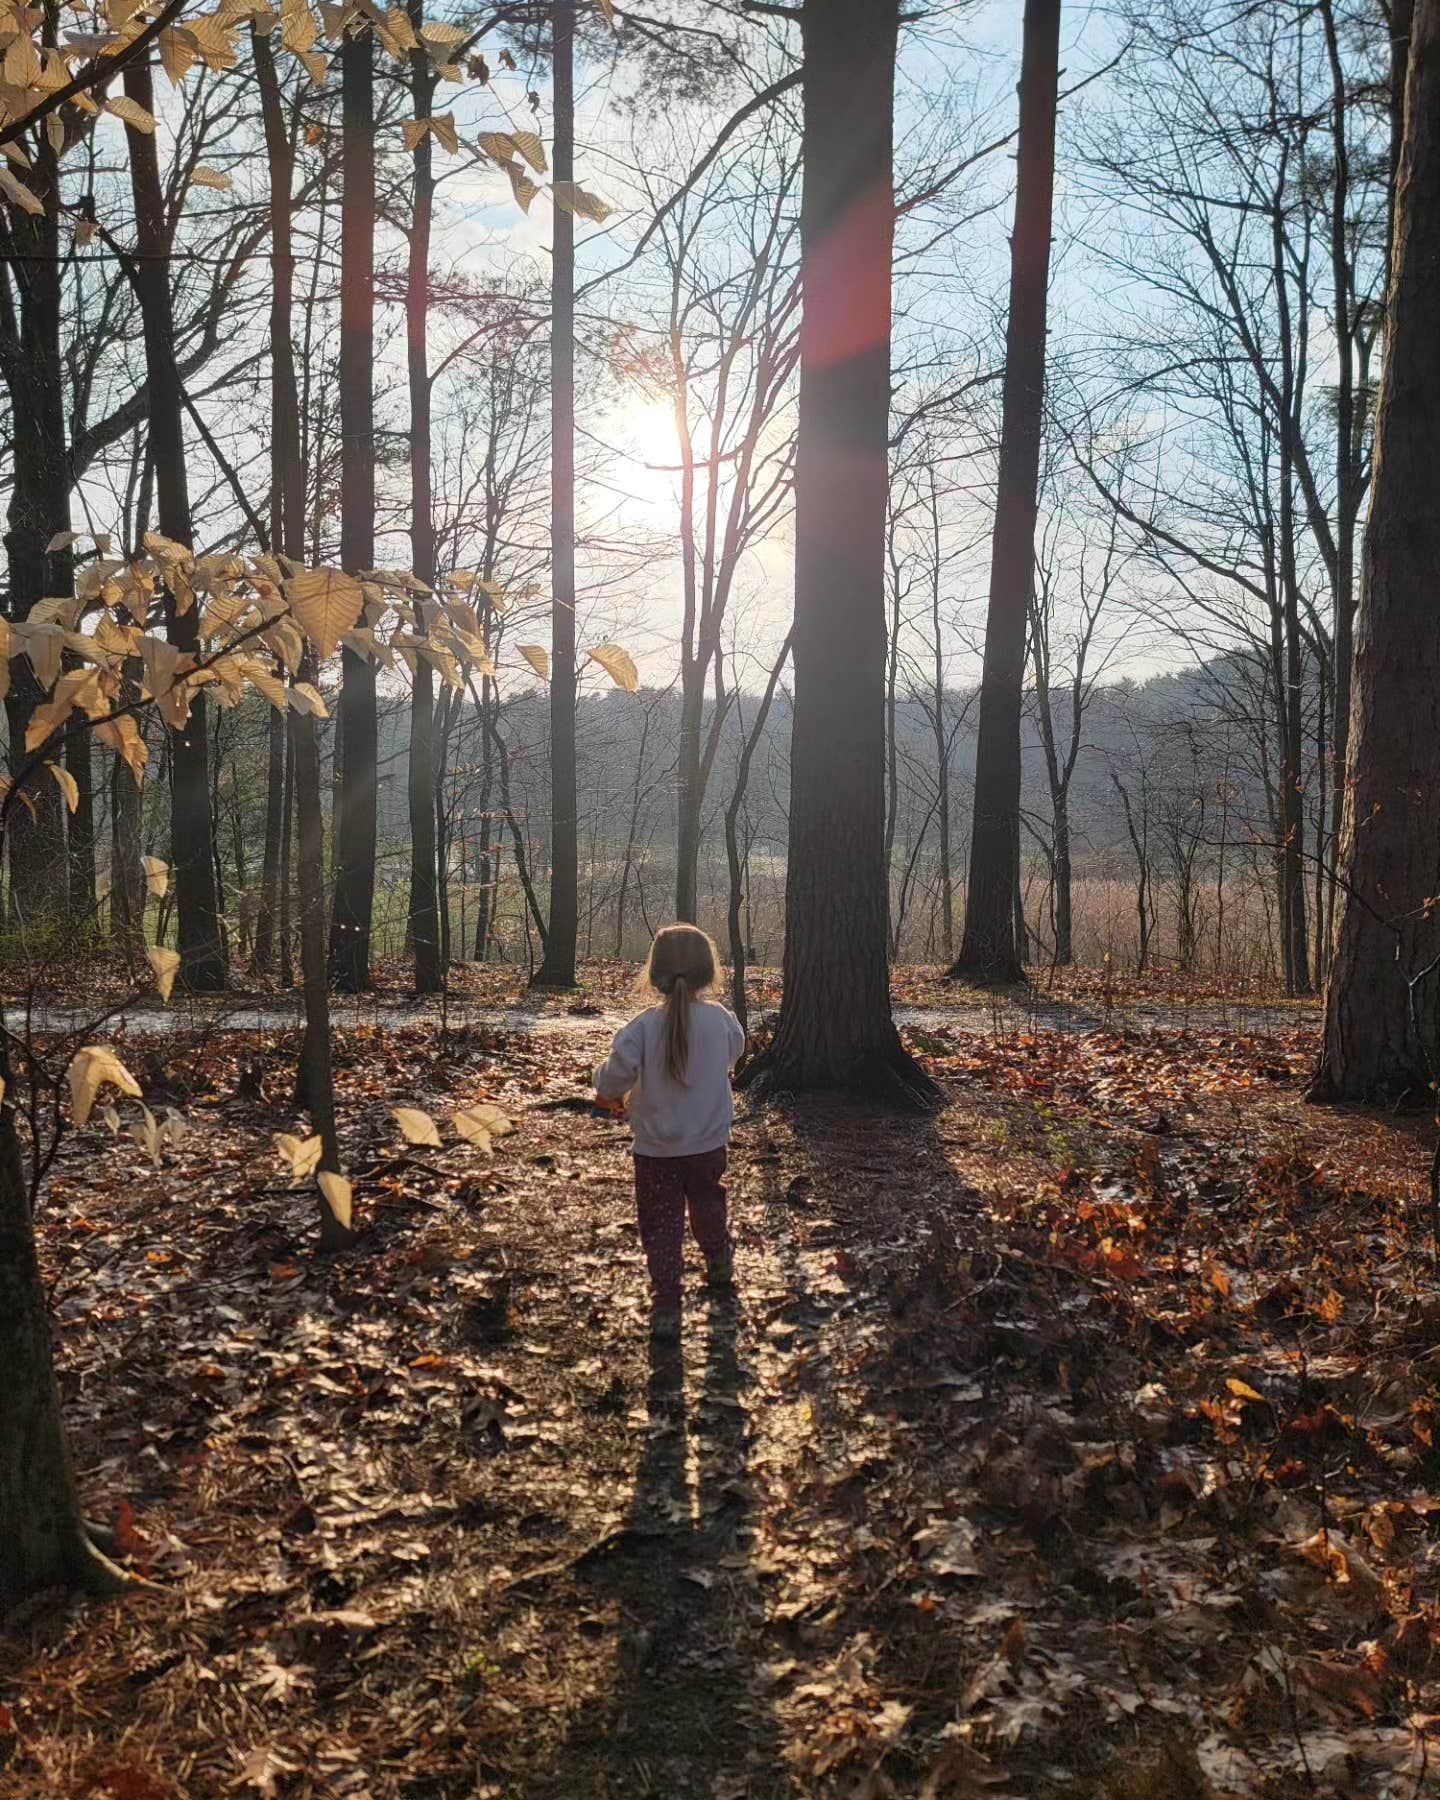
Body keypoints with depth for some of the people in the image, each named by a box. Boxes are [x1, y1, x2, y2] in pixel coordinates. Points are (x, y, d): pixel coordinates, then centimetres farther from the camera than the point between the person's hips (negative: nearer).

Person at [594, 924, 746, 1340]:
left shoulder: (644, 1026, -19)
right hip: (709, 1145, 3)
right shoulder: (722, 1020, -10)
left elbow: (617, 1072, -21)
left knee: (660, 1226, 7)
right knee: (708, 1207, 27)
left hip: (656, 1150, -3)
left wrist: (608, 1091, 2)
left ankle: (666, 1308, 4)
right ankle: (720, 1266, 50)